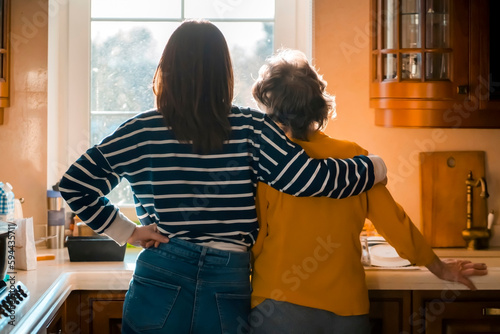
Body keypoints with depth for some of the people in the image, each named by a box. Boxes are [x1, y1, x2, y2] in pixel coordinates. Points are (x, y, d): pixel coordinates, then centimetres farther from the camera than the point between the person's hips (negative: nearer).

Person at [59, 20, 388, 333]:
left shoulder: (141, 132, -2)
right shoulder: (250, 129, -6)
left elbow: (74, 184, 0)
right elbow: (311, 179, -13)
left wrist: (126, 232, 5)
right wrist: (375, 168, 2)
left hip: (159, 285, 0)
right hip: (228, 293, 0)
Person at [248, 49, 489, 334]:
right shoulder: (353, 156, -2)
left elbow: (252, 241, -7)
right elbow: (394, 221, 3)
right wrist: (439, 268, 17)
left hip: (281, 307, -3)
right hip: (347, 310, 3)